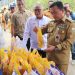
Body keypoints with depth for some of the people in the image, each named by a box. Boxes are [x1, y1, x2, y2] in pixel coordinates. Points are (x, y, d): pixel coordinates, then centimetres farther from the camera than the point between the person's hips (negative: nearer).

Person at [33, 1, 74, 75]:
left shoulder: (69, 24, -10)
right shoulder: (51, 23, 8)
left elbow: (69, 41, -17)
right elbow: (42, 30, 23)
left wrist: (56, 47, -25)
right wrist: (37, 30, -1)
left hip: (61, 58, -5)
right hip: (49, 55, 6)